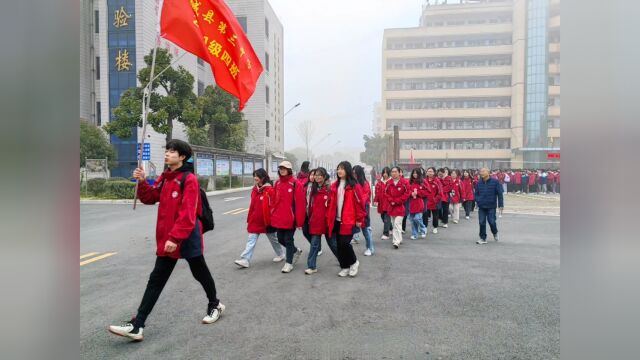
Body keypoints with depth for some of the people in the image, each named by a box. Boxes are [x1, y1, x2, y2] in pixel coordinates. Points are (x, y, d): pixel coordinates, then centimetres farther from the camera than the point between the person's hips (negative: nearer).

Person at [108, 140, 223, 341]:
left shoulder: (189, 179, -15)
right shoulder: (165, 177, 10)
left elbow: (187, 214, -23)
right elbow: (150, 198, 12)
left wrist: (175, 237, -27)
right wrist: (142, 182, -4)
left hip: (187, 238, -7)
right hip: (166, 238, 7)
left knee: (200, 273, 12)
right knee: (156, 280, 7)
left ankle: (215, 305, 36)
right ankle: (137, 325, 9)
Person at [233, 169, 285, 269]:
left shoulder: (269, 190, -17)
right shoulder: (254, 189, 5)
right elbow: (252, 205, 11)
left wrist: (270, 220, -15)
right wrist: (249, 218, 13)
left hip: (267, 220, -5)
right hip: (255, 220, 6)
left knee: (273, 238, 13)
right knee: (251, 240, 1)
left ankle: (281, 254, 34)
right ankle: (245, 260, 1)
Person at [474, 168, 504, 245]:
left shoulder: (495, 182, -6)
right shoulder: (479, 183, 4)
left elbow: (499, 194, -5)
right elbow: (476, 194, 14)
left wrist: (501, 205, -8)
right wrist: (478, 200, -4)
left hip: (491, 207, -3)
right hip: (481, 207, 3)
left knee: (492, 222, 0)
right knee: (482, 223, 2)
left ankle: (495, 233, 31)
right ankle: (483, 238, 13)